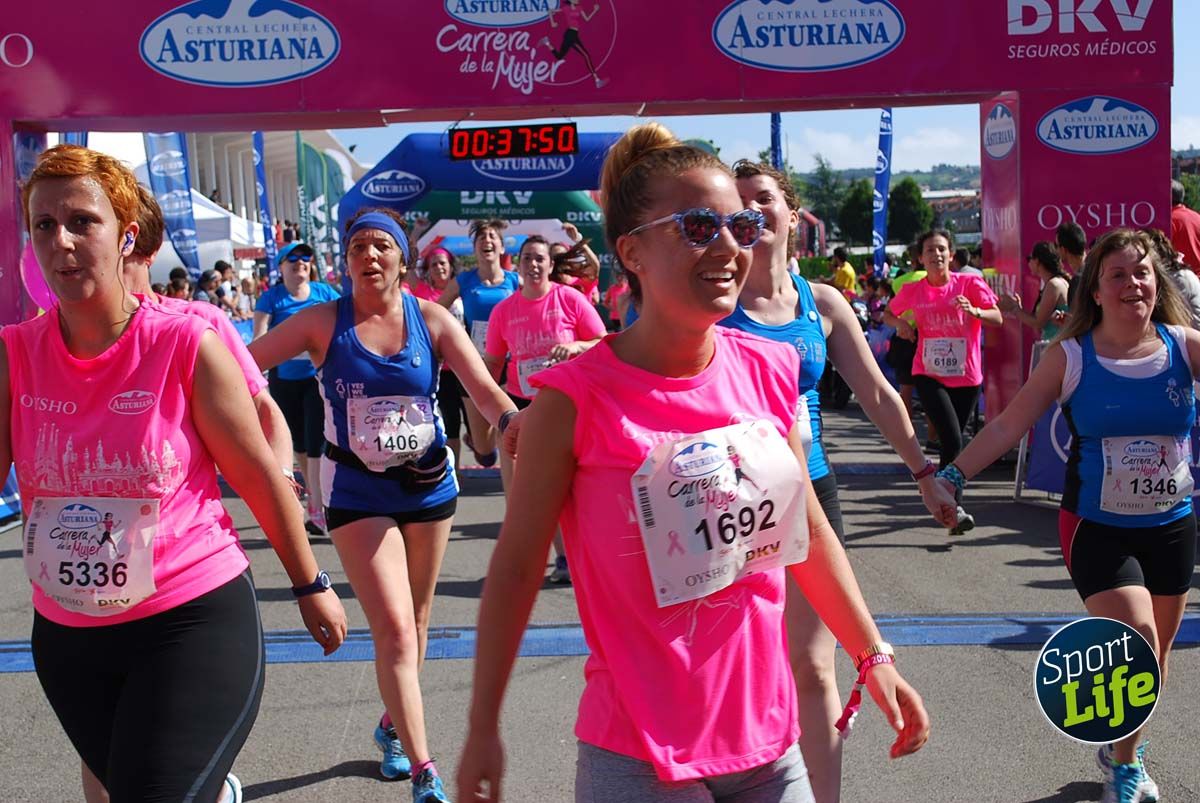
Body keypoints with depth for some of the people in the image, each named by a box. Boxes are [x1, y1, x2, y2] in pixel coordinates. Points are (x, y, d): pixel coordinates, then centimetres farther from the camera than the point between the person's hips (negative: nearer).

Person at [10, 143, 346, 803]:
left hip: (194, 622, -5)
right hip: (66, 636, 5)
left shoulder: (187, 346, -13)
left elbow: (260, 476, -4)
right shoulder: (14, 357, -4)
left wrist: (310, 585, 3)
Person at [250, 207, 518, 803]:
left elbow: (483, 388, -14)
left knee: (415, 621, 17)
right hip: (358, 491, -3)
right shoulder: (323, 323, -8)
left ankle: (393, 724, 42)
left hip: (429, 481, 3)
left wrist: (511, 422, -34)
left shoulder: (431, 320, -5)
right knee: (395, 629, -9)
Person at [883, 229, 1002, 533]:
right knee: (952, 438, -17)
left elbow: (998, 318, -10)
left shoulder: (970, 284, -4)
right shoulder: (913, 291, 1)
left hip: (966, 376, 1)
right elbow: (888, 314, 17)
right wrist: (900, 324, -5)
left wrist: (975, 311, -30)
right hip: (929, 374, -1)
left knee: (952, 440, 12)